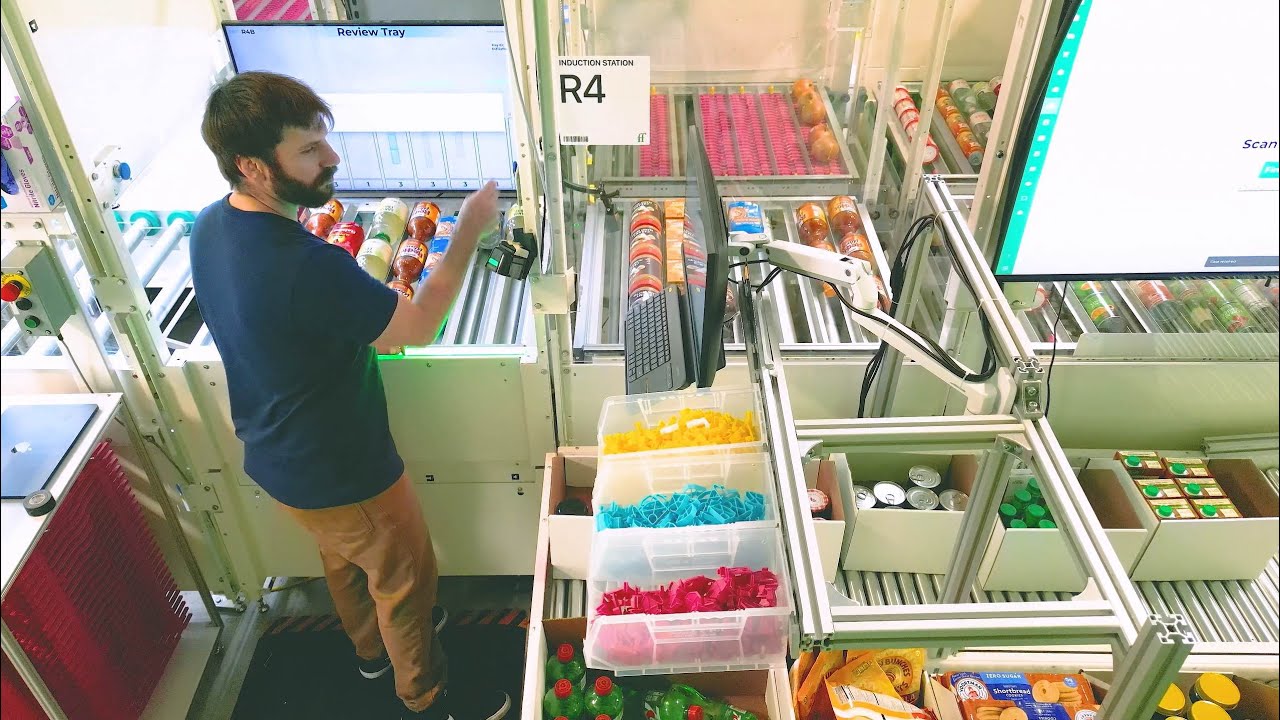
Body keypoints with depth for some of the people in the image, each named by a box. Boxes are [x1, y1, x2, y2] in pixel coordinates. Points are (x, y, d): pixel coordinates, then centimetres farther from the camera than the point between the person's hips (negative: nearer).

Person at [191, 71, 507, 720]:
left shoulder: (210, 226, -10)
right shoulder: (307, 267, -38)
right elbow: (419, 327, -24)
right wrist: (469, 231, -17)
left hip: (274, 454, 8)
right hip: (339, 474, -8)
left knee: (344, 559, 32)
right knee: (405, 579, 17)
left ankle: (371, 646, 59)